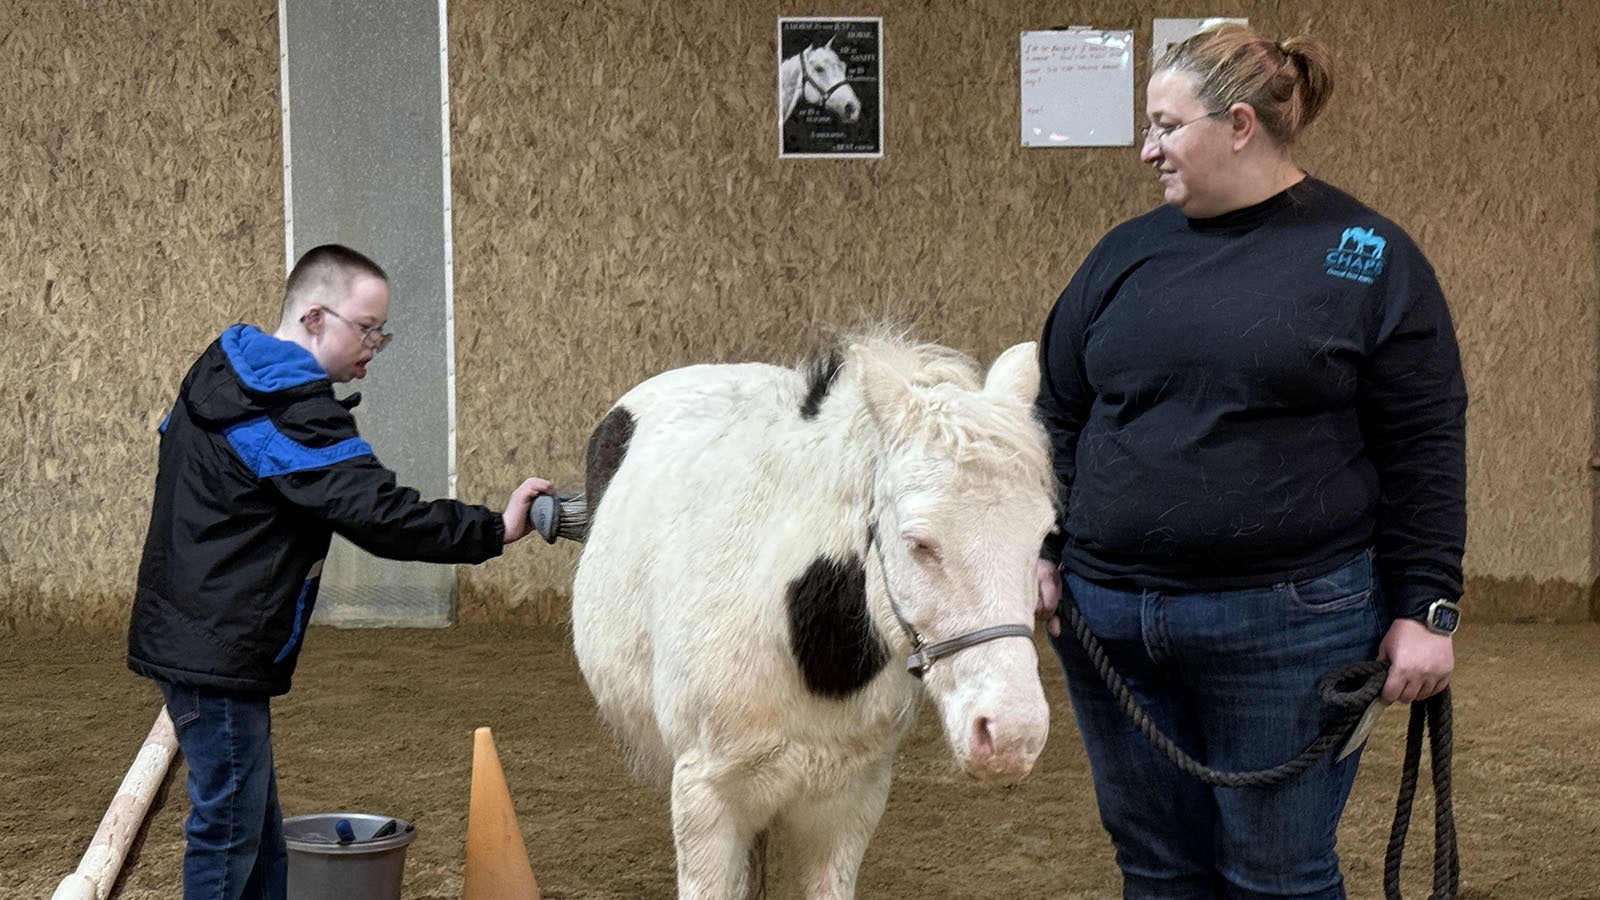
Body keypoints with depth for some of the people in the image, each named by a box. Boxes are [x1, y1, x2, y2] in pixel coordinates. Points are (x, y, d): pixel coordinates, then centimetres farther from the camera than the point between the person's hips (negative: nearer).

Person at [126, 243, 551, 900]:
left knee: (255, 827, 14)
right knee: (229, 827, -4)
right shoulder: (286, 408, -19)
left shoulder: (228, 374, 13)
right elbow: (375, 512, -25)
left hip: (188, 639, 10)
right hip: (219, 653, -10)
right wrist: (494, 530, -24)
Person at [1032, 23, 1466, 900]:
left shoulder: (1368, 258, -2)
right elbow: (1058, 414, 15)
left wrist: (1425, 608, -7)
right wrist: (1041, 551, 5)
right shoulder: (1127, 254, 9)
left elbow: (1424, 449, -3)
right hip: (1110, 619, 4)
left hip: (1287, 624, -4)